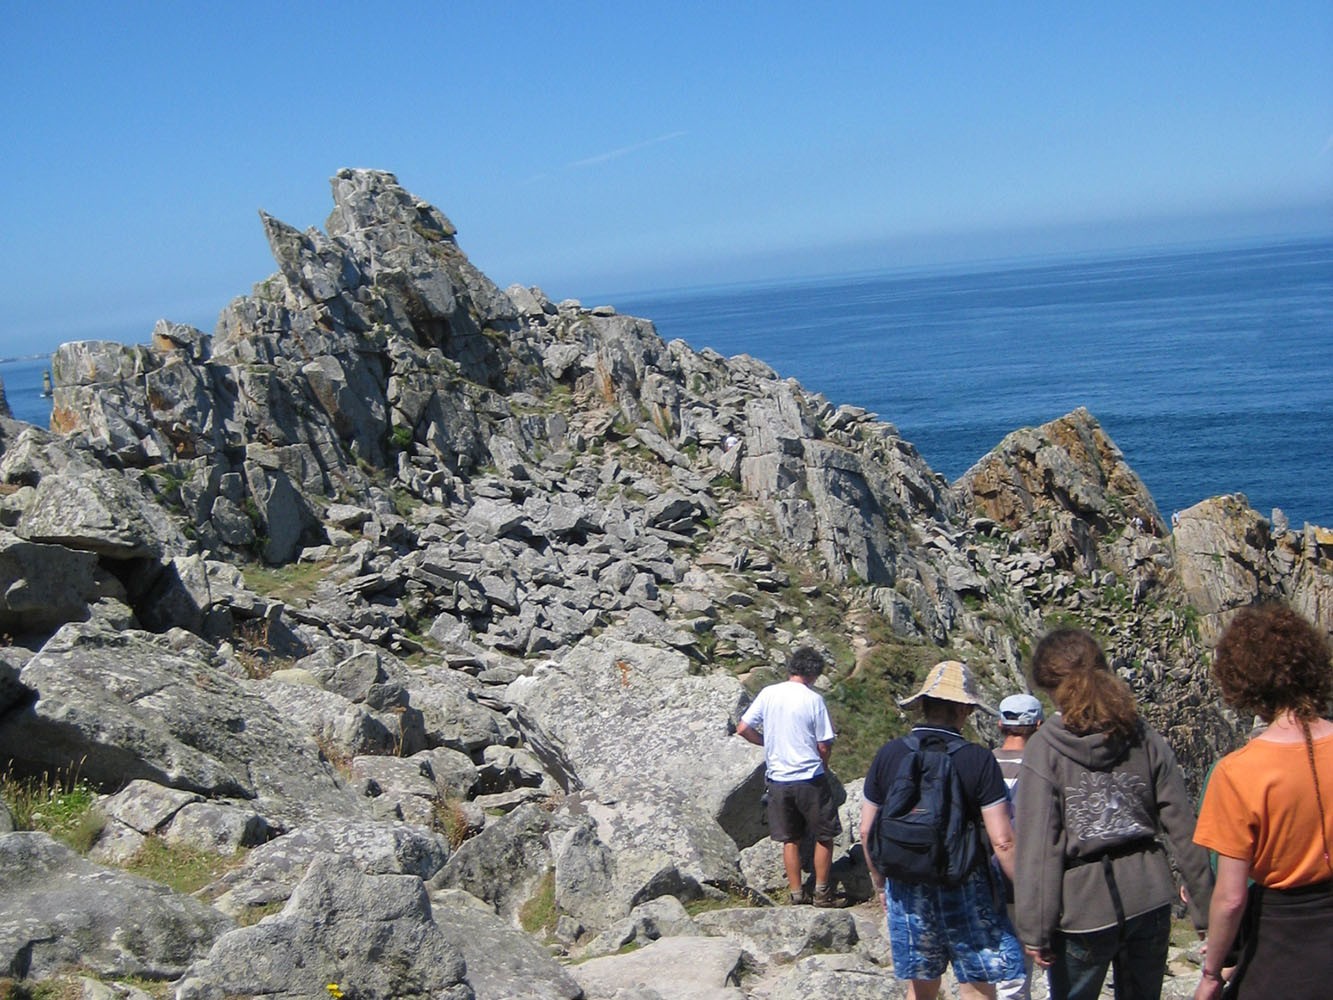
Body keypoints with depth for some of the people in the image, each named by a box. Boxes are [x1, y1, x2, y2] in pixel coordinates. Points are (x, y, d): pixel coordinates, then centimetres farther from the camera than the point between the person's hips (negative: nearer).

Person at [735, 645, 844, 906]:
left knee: (790, 840, 14)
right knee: (824, 836, 13)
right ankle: (822, 892, 17)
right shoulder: (813, 699, -11)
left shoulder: (768, 694, -1)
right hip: (810, 778, -4)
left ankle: (797, 894, 18)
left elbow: (742, 728, 1)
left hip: (777, 779, 4)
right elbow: (824, 746, -9)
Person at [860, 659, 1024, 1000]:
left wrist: (880, 883, 18)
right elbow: (1002, 841, -15)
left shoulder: (888, 755, -3)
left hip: (906, 891, 4)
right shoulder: (978, 760, -14)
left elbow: (867, 831, 4)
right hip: (965, 891, -4)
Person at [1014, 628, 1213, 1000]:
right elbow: (1183, 828, 2)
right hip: (1149, 899, 4)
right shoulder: (1145, 739, 2)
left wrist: (1035, 928, -9)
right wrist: (1206, 908, 8)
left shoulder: (1044, 749, -9)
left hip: (1082, 904, -4)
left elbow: (1039, 843, -13)